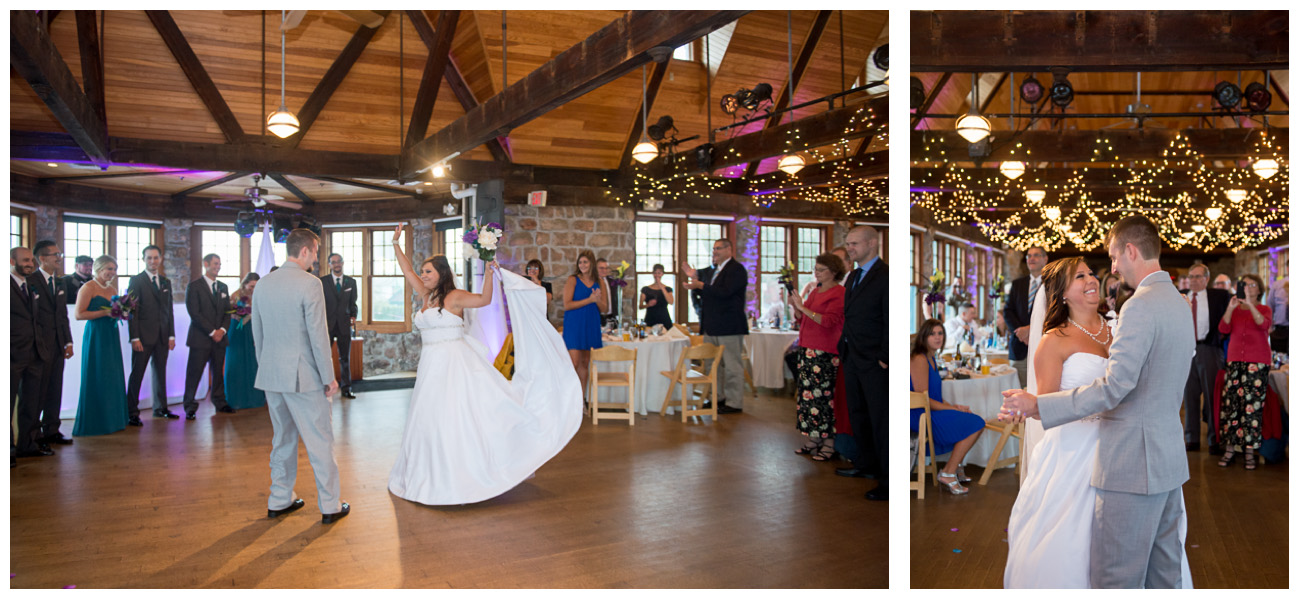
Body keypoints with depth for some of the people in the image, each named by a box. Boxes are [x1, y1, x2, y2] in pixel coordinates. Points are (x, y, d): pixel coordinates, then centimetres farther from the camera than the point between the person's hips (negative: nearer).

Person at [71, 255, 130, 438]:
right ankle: (95, 423, 5)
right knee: (96, 379, -3)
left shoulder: (112, 289, 15)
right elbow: (78, 314, -15)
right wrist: (105, 312, -19)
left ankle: (112, 420, 16)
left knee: (113, 378, 9)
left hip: (111, 336, 8)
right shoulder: (88, 288, -8)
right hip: (95, 336, -8)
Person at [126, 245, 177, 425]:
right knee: (137, 374, -2)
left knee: (160, 372, 11)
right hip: (144, 336, -5)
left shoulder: (166, 282, 14)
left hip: (163, 336, 5)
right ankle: (132, 412, 1)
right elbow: (131, 311, -6)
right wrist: (135, 337, -13)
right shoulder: (136, 281, -1)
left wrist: (172, 335, 9)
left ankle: (160, 408, 19)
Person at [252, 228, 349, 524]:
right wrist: (329, 376, -9)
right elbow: (318, 334, -16)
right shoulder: (310, 283, -15)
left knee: (282, 438, 18)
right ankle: (330, 506, 9)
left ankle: (279, 501, 27)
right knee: (320, 441, 2)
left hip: (271, 375, 7)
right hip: (302, 376, -7)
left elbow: (257, 332, 13)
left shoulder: (263, 283, 7)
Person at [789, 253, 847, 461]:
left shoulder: (839, 293, -7)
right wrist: (795, 306, 2)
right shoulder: (815, 291, 17)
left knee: (823, 395, -9)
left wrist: (802, 307, -20)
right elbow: (802, 320, 21)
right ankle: (813, 440, 15)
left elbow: (828, 321, -18)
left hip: (826, 353, -8)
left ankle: (829, 444, -2)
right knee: (807, 394, 8)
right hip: (807, 350, 8)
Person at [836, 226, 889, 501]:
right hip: (851, 359, 9)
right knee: (857, 415, 17)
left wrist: (885, 359, -18)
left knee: (881, 420, -2)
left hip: (874, 363, -9)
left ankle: (888, 480, 7)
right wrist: (842, 350, 13)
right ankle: (866, 464, 32)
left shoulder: (885, 277, -14)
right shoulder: (853, 277, 14)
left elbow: (891, 323, -17)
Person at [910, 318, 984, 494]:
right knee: (976, 424, -13)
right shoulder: (919, 360, -16)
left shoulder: (931, 359, 15)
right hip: (921, 417, -10)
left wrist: (954, 406, 2)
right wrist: (953, 408, -13)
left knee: (976, 422, 9)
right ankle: (948, 473, -6)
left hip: (931, 412, 10)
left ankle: (955, 466, 16)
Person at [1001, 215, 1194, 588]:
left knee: (1115, 579, -2)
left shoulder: (1139, 306, -18)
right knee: (1164, 573, 16)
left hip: (1133, 463, -10)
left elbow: (1114, 387, -23)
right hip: (1170, 459, 10)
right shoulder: (1180, 304, 13)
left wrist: (1037, 406, -21)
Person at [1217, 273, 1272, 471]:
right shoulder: (1235, 310, 14)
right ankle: (1230, 448, 0)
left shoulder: (1264, 309, 8)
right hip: (1235, 360, 2)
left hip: (1257, 362, -2)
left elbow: (1264, 324, -14)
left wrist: (1250, 305, -25)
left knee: (1252, 404, -7)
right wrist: (1230, 308, -15)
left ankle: (1250, 450, -3)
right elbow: (1223, 328, -2)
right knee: (1230, 402, -5)